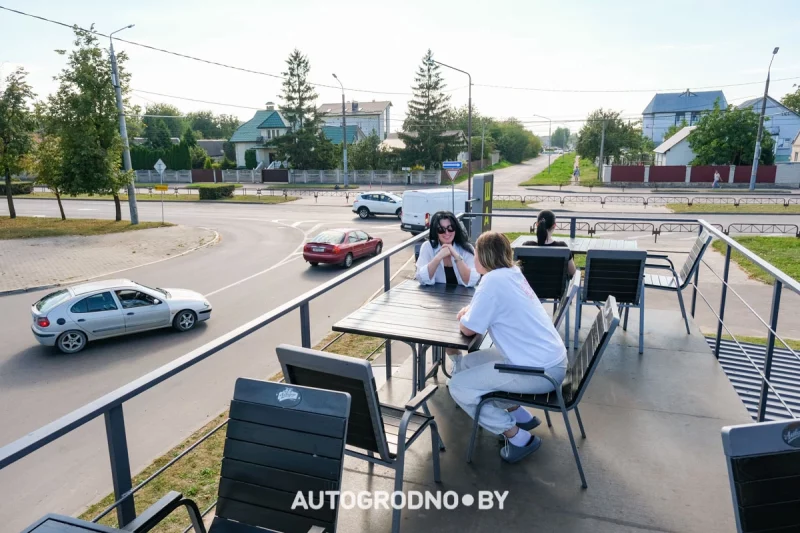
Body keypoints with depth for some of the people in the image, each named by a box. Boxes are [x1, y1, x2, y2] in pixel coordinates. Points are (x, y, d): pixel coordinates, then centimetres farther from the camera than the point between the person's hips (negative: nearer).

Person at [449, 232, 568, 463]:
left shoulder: (493, 280, -18)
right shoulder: (512, 273, 8)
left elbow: (468, 329, -12)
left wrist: (465, 317, 9)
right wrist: (471, 310, 4)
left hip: (541, 371, -9)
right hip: (550, 359, 9)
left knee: (458, 386, -5)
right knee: (464, 364, 15)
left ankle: (519, 438, 5)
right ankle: (520, 416, 23)